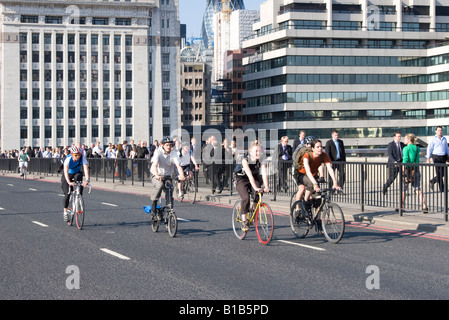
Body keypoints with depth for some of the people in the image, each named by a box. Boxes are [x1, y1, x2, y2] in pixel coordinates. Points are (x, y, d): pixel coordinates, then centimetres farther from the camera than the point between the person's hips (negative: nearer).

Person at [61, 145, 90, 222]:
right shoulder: (68, 159, -31)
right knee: (67, 194, -13)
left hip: (77, 173, 2)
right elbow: (66, 171, -42)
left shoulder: (82, 158, -26)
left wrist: (87, 180, -52)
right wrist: (69, 182, -57)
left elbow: (86, 169, -36)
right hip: (68, 176, -2)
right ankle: (65, 211, 6)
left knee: (79, 176, -34)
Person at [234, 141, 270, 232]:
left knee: (259, 192, -26)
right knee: (246, 198, -25)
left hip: (255, 178, 4)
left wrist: (266, 187, -39)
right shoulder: (245, 159, -27)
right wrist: (255, 188, -47)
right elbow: (249, 175, -37)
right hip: (242, 179, -4)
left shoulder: (262, 159, -17)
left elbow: (264, 173, -25)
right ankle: (244, 222, -15)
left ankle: (254, 210, -2)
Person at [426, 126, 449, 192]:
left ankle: (432, 181, 29)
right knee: (439, 173, -7)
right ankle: (442, 188, -2)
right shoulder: (433, 139, -3)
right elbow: (429, 149, -4)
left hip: (443, 157, 5)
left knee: (442, 173, 6)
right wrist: (428, 159, -9)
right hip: (436, 157, -5)